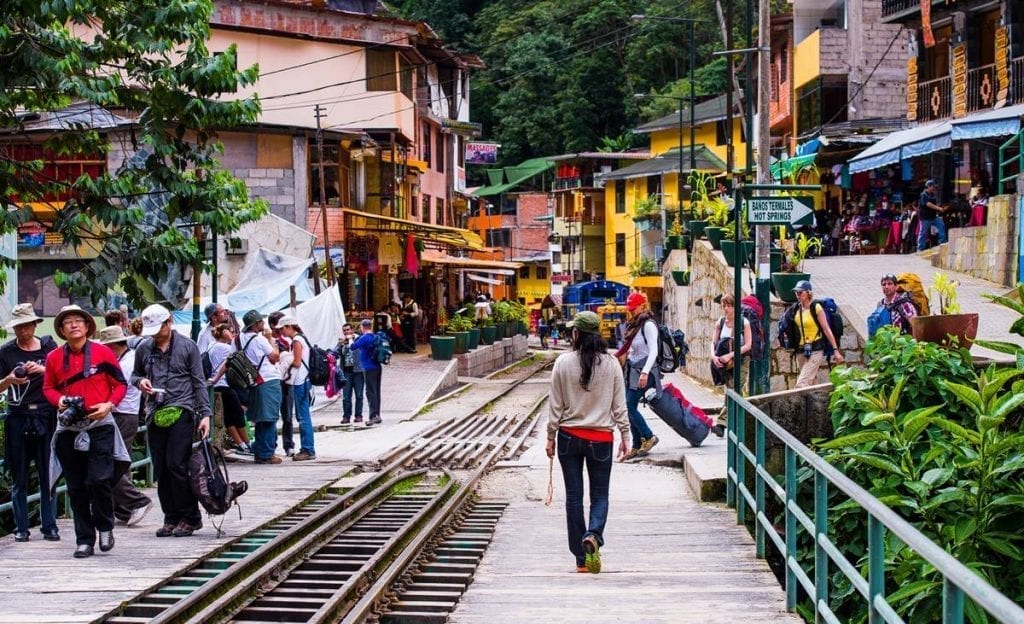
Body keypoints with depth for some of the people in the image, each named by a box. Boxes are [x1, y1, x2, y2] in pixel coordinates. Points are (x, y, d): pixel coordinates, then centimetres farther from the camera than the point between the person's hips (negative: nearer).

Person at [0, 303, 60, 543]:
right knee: (19, 476, 3)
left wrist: (43, 370, -16)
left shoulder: (49, 346, 5)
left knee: (48, 474, 0)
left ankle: (49, 526, 5)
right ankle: (21, 527, 8)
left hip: (46, 416, 0)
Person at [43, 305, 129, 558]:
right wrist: (59, 400, -7)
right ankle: (84, 540, 14)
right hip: (68, 429, 3)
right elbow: (48, 387, 14)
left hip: (99, 425, -3)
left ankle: (105, 527, 12)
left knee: (100, 480, -13)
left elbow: (120, 384, 4)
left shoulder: (103, 353, -1)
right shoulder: (54, 358, 5)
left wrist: (109, 405, -12)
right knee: (76, 487, 5)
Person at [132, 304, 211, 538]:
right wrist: (141, 381, 0)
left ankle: (190, 517, -1)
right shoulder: (143, 349, 12)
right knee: (161, 469, 5)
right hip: (155, 414, 4)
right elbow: (135, 375, 25)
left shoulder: (187, 346, 3)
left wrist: (205, 413, -3)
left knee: (177, 465, -10)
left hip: (181, 412, -4)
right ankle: (171, 518, 14)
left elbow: (199, 382, 3)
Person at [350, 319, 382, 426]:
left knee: (370, 392, -7)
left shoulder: (364, 338, -13)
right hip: (377, 367, 8)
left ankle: (373, 416, -12)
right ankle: (377, 415, 18)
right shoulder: (375, 337, 10)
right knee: (376, 392, 13)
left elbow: (353, 347, -9)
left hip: (369, 369, -8)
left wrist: (359, 336, 0)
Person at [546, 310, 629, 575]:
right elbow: (619, 405, -1)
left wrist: (550, 437, 6)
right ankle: (593, 536, -18)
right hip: (601, 438, 0)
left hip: (569, 436, 0)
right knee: (600, 494, 10)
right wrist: (625, 436, 7)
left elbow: (555, 404, -3)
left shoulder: (563, 363, -6)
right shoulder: (611, 364, -4)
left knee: (574, 496, 8)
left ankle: (581, 558, 10)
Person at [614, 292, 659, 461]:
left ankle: (649, 437, 3)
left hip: (642, 370, -9)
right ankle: (637, 446, 10)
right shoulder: (635, 325, 15)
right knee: (631, 408, 6)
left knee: (630, 407, -11)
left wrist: (645, 372, -27)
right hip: (631, 370, 9)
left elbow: (653, 351, -19)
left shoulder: (648, 325, -12)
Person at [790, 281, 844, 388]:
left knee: (801, 384, -17)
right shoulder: (797, 309, 7)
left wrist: (835, 350, -11)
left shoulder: (816, 308, -10)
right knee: (809, 382, 13)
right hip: (801, 351, 7)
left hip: (815, 351, -7)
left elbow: (827, 330, -10)